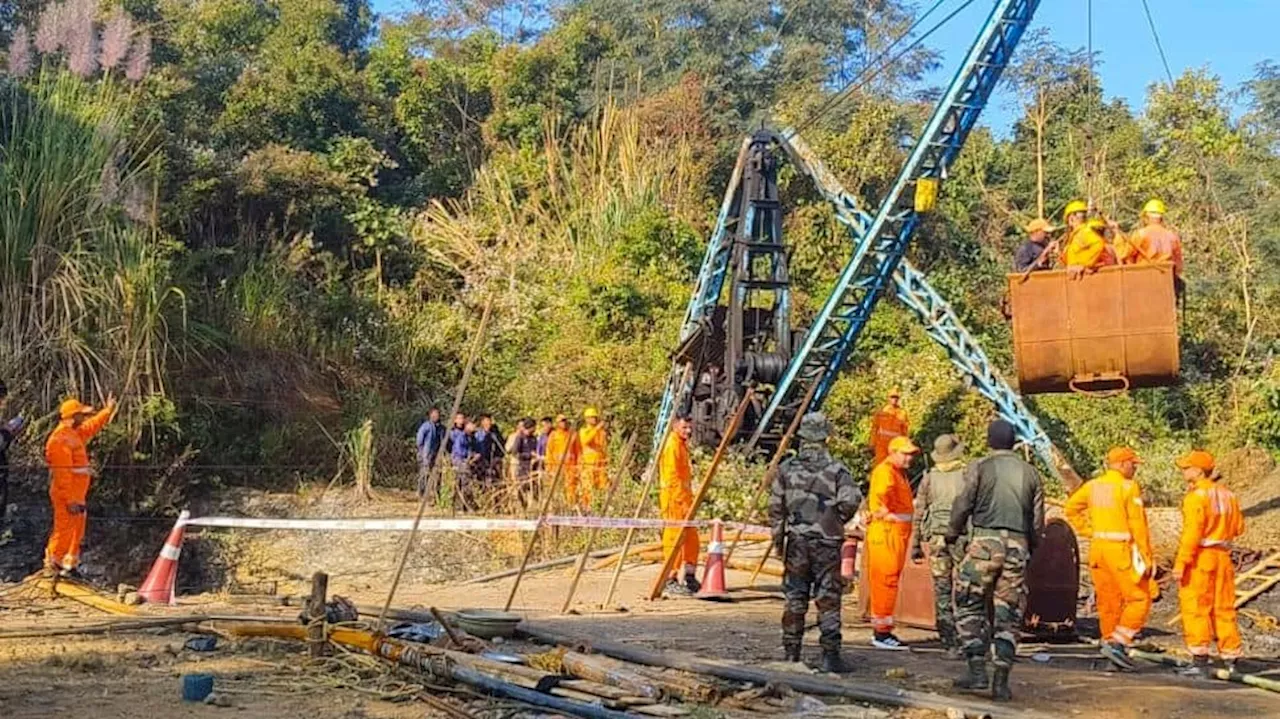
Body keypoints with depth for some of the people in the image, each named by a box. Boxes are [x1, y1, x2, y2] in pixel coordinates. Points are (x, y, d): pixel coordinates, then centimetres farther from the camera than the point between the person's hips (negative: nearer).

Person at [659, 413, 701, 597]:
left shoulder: (682, 444, 17)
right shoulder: (671, 445, -14)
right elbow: (672, 477, -20)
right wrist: (683, 501, -22)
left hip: (683, 498, 10)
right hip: (674, 499, -10)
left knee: (691, 537, 12)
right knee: (674, 538, -7)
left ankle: (689, 578, 19)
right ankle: (670, 581, -3)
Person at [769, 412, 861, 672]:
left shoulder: (786, 468, 2)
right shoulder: (836, 469, -5)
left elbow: (775, 507, 2)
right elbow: (850, 501, -15)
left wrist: (777, 538, 11)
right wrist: (836, 521, 4)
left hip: (796, 541, 2)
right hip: (827, 542, -2)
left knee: (795, 598, 9)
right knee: (828, 599, 2)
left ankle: (792, 654, 14)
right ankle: (830, 655, 0)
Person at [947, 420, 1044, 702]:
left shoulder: (979, 468, 1)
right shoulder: (1030, 473, 11)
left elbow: (962, 506, -3)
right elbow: (1038, 520, 12)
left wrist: (952, 535, 13)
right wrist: (1030, 549, 25)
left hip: (985, 542, -3)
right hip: (1018, 546, 3)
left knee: (970, 606, 8)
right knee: (1008, 616, 8)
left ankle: (977, 669, -1)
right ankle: (1001, 680, 4)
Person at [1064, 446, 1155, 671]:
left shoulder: (1093, 486, 9)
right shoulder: (1129, 487, -10)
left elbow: (1072, 508, 12)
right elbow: (1138, 526, -13)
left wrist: (1090, 531, 10)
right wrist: (1147, 558, -11)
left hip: (1098, 548, 7)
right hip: (1121, 550, -7)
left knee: (1108, 602, 12)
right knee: (1139, 599, 1)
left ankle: (1110, 642, 15)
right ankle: (1117, 643, -9)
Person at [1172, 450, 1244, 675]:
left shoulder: (1196, 497, -14)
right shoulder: (1226, 495, 10)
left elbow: (1192, 533, -21)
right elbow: (1238, 528, 15)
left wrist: (1180, 563, -21)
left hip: (1200, 557, -7)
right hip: (1222, 556, 7)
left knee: (1195, 608, -1)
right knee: (1223, 609, 12)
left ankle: (1200, 660, -2)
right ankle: (1230, 661, 15)